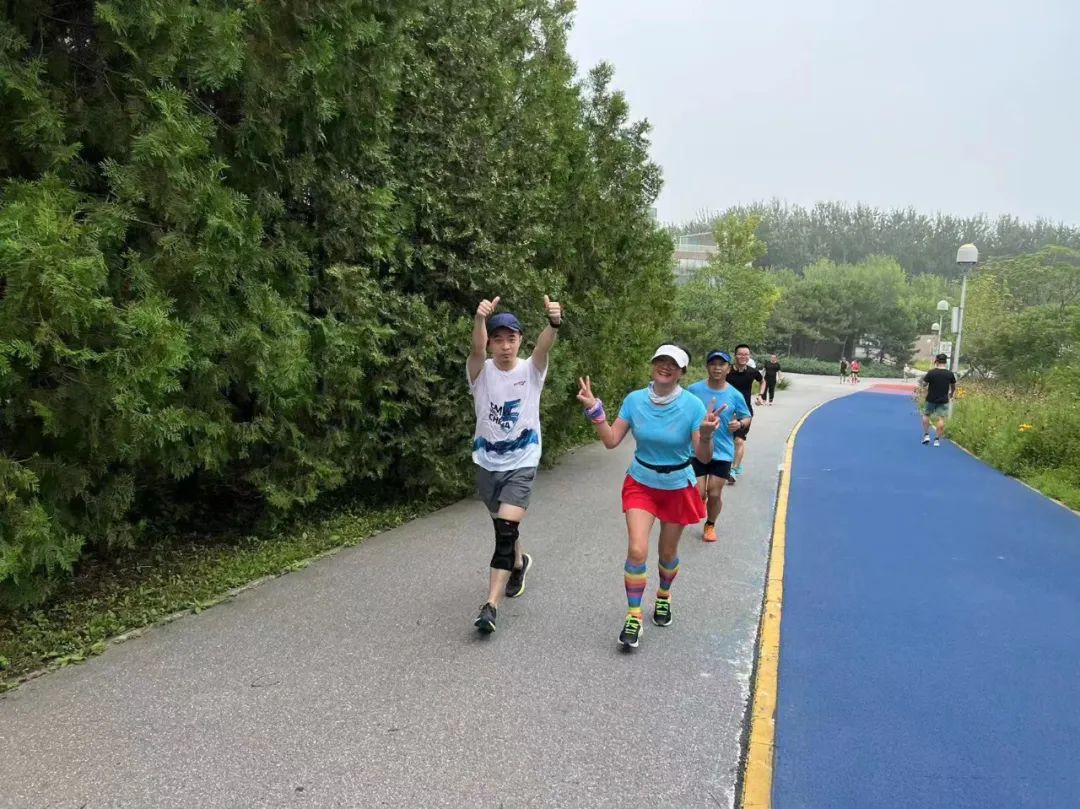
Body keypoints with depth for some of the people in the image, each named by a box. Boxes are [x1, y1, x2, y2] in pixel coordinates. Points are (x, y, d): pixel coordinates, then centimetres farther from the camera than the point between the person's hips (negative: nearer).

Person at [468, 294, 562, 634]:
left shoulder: (531, 370, -9)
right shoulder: (481, 372, -8)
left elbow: (544, 345, -31)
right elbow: (477, 348, -32)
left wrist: (554, 322, -54)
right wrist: (480, 320, -54)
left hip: (521, 464, -3)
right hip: (487, 463, 3)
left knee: (505, 530, -16)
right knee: (503, 528, 20)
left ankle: (490, 606, -13)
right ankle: (519, 563, 51)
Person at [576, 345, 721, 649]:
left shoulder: (692, 405, -18)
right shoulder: (635, 400, -11)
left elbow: (704, 457, -19)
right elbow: (611, 441, -8)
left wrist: (706, 434, -38)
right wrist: (594, 409, -18)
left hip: (678, 488, -1)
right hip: (641, 484, 1)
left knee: (668, 553, 14)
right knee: (637, 550, -13)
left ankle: (663, 596, 45)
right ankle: (633, 617, 2)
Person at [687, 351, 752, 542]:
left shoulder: (735, 395, -4)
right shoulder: (695, 390, -6)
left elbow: (747, 418, 9)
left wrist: (740, 424, -12)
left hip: (722, 452, 1)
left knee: (714, 494, 4)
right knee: (698, 494, -2)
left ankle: (710, 525, 31)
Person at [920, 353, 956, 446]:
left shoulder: (931, 372, -12)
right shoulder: (950, 374, -3)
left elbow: (924, 384, -6)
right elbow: (953, 387, 11)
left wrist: (921, 382, 17)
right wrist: (951, 394, 30)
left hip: (931, 399, -1)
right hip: (943, 400, 1)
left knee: (926, 415, 18)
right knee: (941, 418, 3)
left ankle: (926, 435, 13)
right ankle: (937, 439, 2)